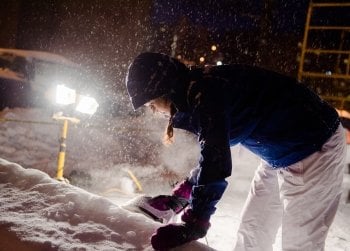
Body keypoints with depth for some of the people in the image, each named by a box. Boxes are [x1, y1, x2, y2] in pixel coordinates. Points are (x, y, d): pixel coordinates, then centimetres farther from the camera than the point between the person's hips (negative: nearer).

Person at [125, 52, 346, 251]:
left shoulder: (204, 92, -25)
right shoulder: (197, 91, 4)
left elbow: (215, 159, -32)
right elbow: (213, 152, 12)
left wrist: (194, 224, -28)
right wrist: (181, 194, 11)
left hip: (315, 145, -10)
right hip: (282, 151, 10)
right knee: (253, 230, 15)